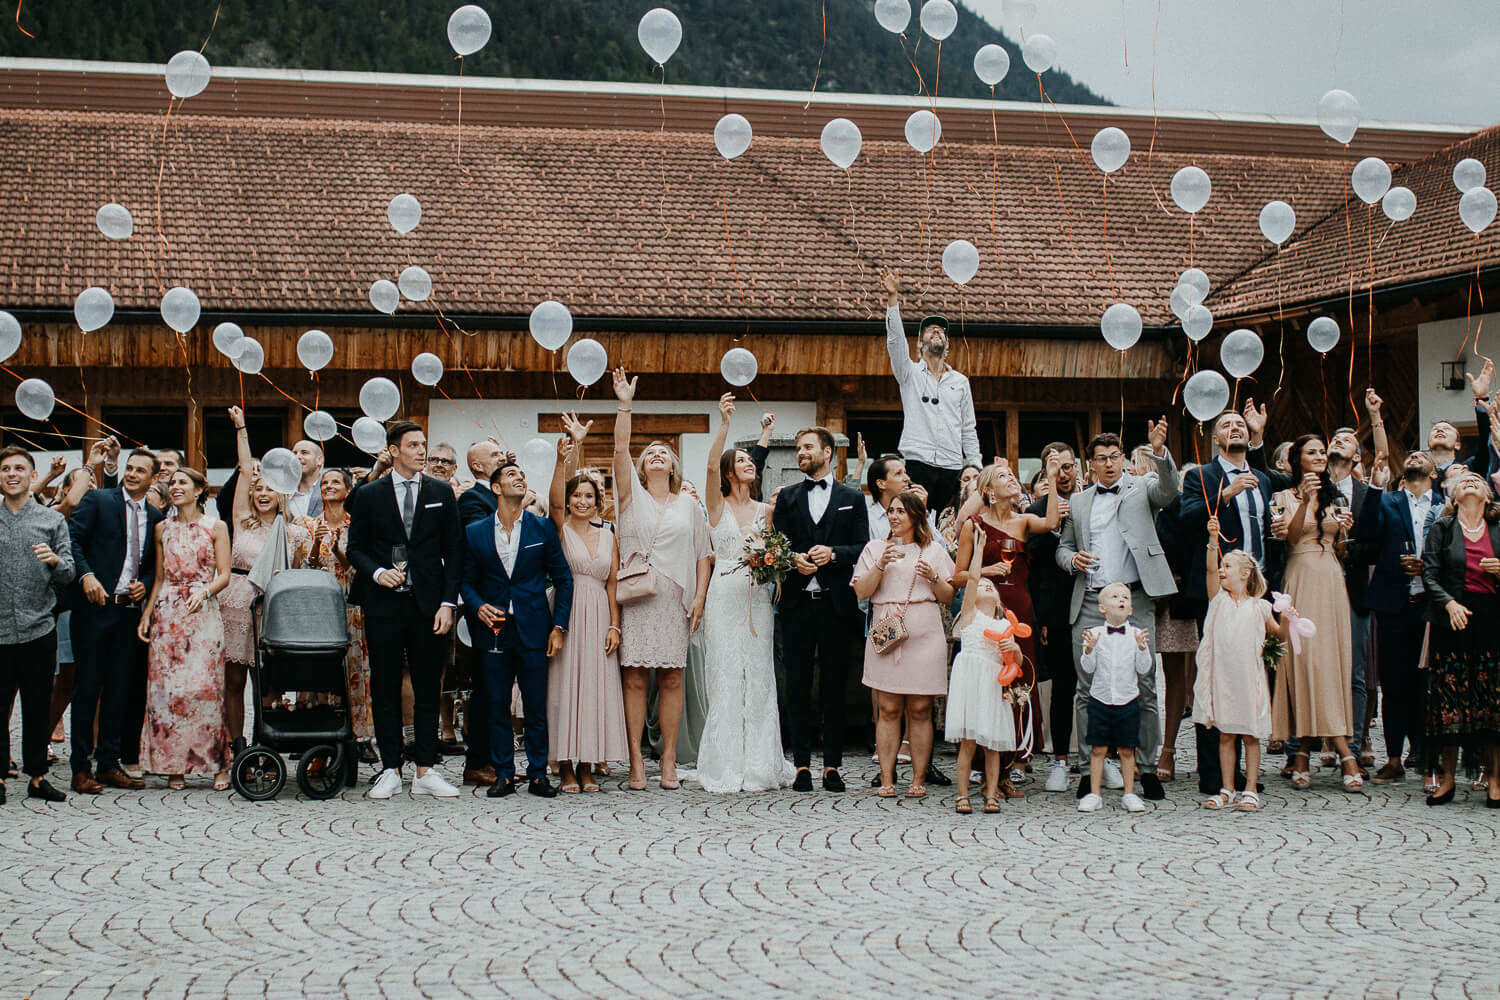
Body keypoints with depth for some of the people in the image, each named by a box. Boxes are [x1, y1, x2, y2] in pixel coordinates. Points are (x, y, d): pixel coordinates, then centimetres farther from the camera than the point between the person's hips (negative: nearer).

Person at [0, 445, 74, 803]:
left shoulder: (53, 521, 7)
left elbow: (68, 575, 3)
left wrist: (54, 560, -17)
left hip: (38, 630, 0)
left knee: (38, 708, 6)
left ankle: (37, 776, 15)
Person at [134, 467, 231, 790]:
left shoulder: (215, 527, 5)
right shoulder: (163, 528, 14)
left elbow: (224, 575, 1)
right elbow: (159, 577, 16)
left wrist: (204, 591, -18)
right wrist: (147, 613, 6)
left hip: (203, 614, -3)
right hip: (167, 613, 3)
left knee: (204, 686, -10)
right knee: (166, 687, -3)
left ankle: (218, 764, -2)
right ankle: (174, 766, 3)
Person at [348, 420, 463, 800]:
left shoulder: (441, 494, 7)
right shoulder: (369, 495, 5)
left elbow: (453, 551, 6)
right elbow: (356, 548, 7)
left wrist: (447, 602, -2)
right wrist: (377, 572, -13)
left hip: (427, 605, 1)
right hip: (383, 605, -1)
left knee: (428, 690, 2)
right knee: (385, 690, 3)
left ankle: (425, 772, 8)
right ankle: (391, 771, 10)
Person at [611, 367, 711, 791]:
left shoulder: (688, 505, 14)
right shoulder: (632, 496, 10)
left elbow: (702, 556, 12)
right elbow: (620, 450, -3)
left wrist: (700, 597, 0)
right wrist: (625, 405, -11)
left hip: (674, 603, 1)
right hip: (635, 599, -1)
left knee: (672, 678, 1)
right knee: (634, 677, -4)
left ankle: (669, 760, 5)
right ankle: (636, 760, -2)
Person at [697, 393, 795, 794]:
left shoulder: (763, 510, 15)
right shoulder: (718, 505, 3)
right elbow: (711, 466, -15)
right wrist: (724, 423, -24)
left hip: (757, 597, 3)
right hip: (725, 594, -3)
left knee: (758, 677, 2)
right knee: (726, 677, -5)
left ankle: (759, 764, 7)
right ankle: (727, 766, -2)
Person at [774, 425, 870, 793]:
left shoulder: (852, 498, 8)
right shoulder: (787, 497, 13)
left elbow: (862, 548, 2)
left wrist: (834, 553, -15)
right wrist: (793, 559, -12)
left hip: (837, 603, -1)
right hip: (797, 602, 1)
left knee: (835, 686, 2)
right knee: (798, 685, 1)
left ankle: (832, 765, 7)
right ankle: (802, 765, 6)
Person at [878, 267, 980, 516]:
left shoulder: (960, 381, 18)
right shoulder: (910, 372, 10)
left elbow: (968, 431, 18)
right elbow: (895, 339, -7)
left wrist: (976, 471, 9)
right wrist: (893, 298, -19)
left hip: (951, 467, 3)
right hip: (918, 464, -3)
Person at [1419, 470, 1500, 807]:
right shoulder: (1442, 529, 8)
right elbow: (1430, 574, 2)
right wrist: (1449, 604, -13)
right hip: (1453, 621, -1)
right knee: (1450, 695, -2)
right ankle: (1448, 778, 6)